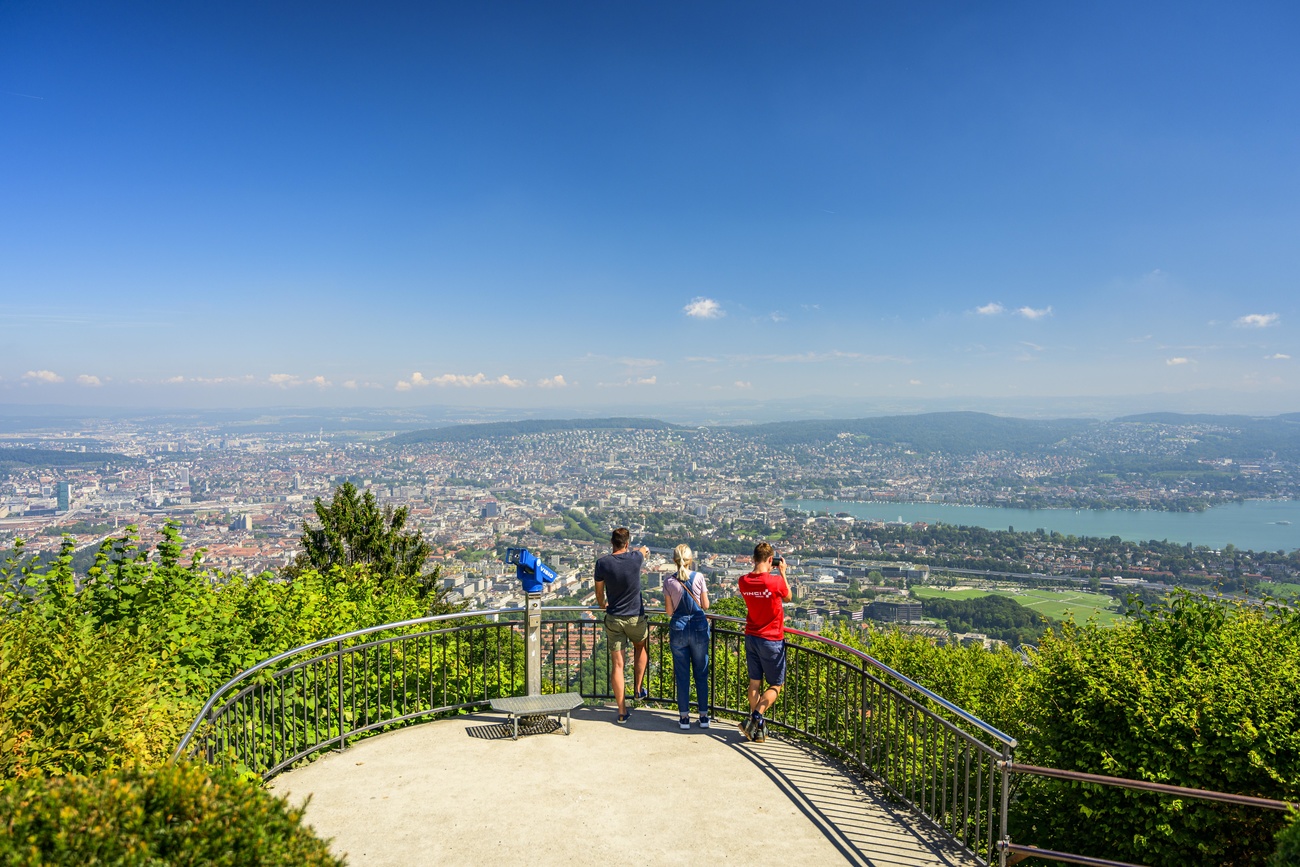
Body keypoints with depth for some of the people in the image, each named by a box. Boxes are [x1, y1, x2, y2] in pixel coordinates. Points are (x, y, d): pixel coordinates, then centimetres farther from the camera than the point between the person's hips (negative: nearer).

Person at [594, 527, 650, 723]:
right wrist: (644, 549, 42)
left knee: (618, 663, 4)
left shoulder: (602, 563, -10)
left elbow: (599, 592, 4)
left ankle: (622, 711, 7)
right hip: (636, 618, 0)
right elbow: (644, 550, 17)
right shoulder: (635, 558, -10)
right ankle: (638, 689, 33)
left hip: (614, 619, 0)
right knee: (639, 648, 31)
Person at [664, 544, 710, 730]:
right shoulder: (699, 577, -8)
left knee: (682, 674, 9)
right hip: (699, 627, 0)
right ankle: (703, 716, 16)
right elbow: (705, 605, -2)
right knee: (701, 673, 11)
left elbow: (669, 611, -3)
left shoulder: (669, 582, -6)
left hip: (678, 629, 0)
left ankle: (684, 717, 13)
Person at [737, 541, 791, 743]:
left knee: (755, 682, 14)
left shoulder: (743, 581, -7)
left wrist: (765, 572, 12)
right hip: (772, 640, -5)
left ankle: (757, 728, 18)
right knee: (776, 685, 9)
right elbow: (788, 598, 1)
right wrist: (782, 573, 8)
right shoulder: (776, 581, -20)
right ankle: (756, 719, -5)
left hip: (751, 637, 5)